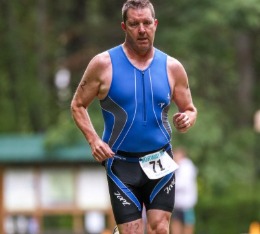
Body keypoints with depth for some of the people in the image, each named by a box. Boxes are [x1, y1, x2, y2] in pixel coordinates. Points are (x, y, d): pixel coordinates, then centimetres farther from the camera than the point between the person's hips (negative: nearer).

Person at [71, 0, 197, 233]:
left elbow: (190, 109, 14)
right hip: (122, 164, -2)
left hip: (160, 162, 2)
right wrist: (93, 140, -10)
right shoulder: (103, 64, -3)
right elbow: (78, 105, 5)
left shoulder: (172, 67, 4)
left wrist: (187, 120, -10)